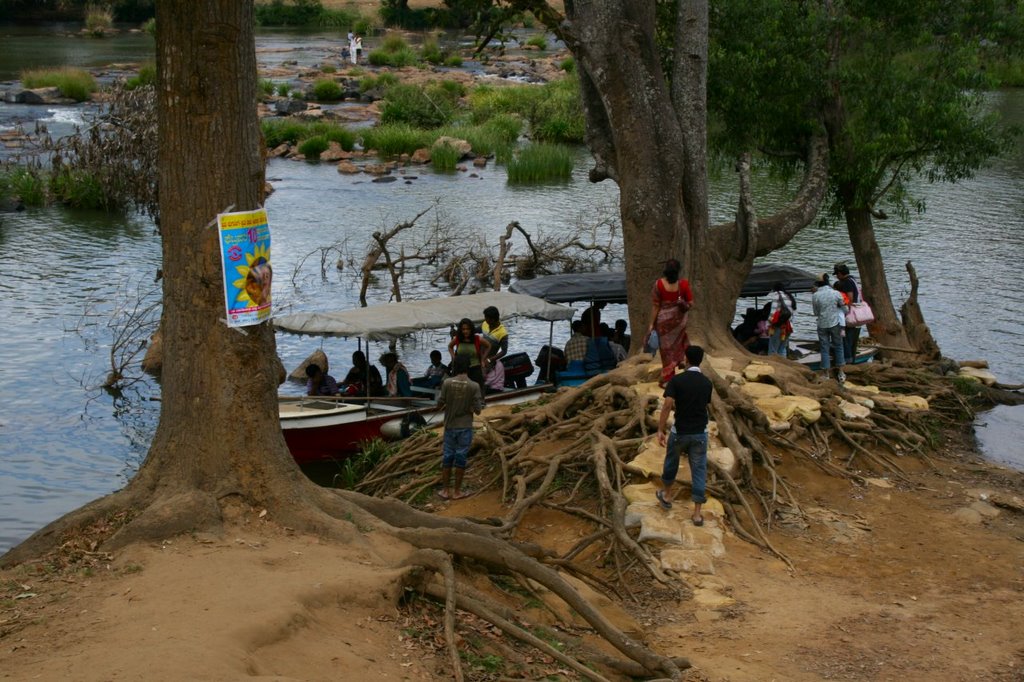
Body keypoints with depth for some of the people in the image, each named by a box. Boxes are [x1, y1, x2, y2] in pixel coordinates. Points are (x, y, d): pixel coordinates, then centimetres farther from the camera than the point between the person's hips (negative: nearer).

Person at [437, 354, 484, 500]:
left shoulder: (447, 383, -10)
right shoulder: (474, 386, -13)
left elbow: (439, 404, -3)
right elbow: (477, 410, -10)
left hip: (450, 426, 1)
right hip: (465, 427, -1)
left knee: (447, 457, 11)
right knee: (461, 457, 7)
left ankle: (446, 490, 16)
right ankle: (457, 491, 13)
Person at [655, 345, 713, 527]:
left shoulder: (676, 380, -12)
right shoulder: (707, 383, 0)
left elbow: (667, 406, -20)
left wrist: (660, 430, -14)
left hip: (680, 432, -2)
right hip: (700, 433, 2)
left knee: (671, 463, 24)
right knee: (699, 470, 6)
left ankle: (667, 495, 43)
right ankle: (697, 513, 4)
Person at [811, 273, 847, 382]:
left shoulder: (815, 296, -10)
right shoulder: (836, 293, -9)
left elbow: (816, 313, -2)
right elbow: (842, 307, 5)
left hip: (822, 325, 0)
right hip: (835, 323, 0)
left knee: (824, 349, 7)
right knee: (838, 347, 14)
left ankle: (825, 375, 8)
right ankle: (840, 373, 19)